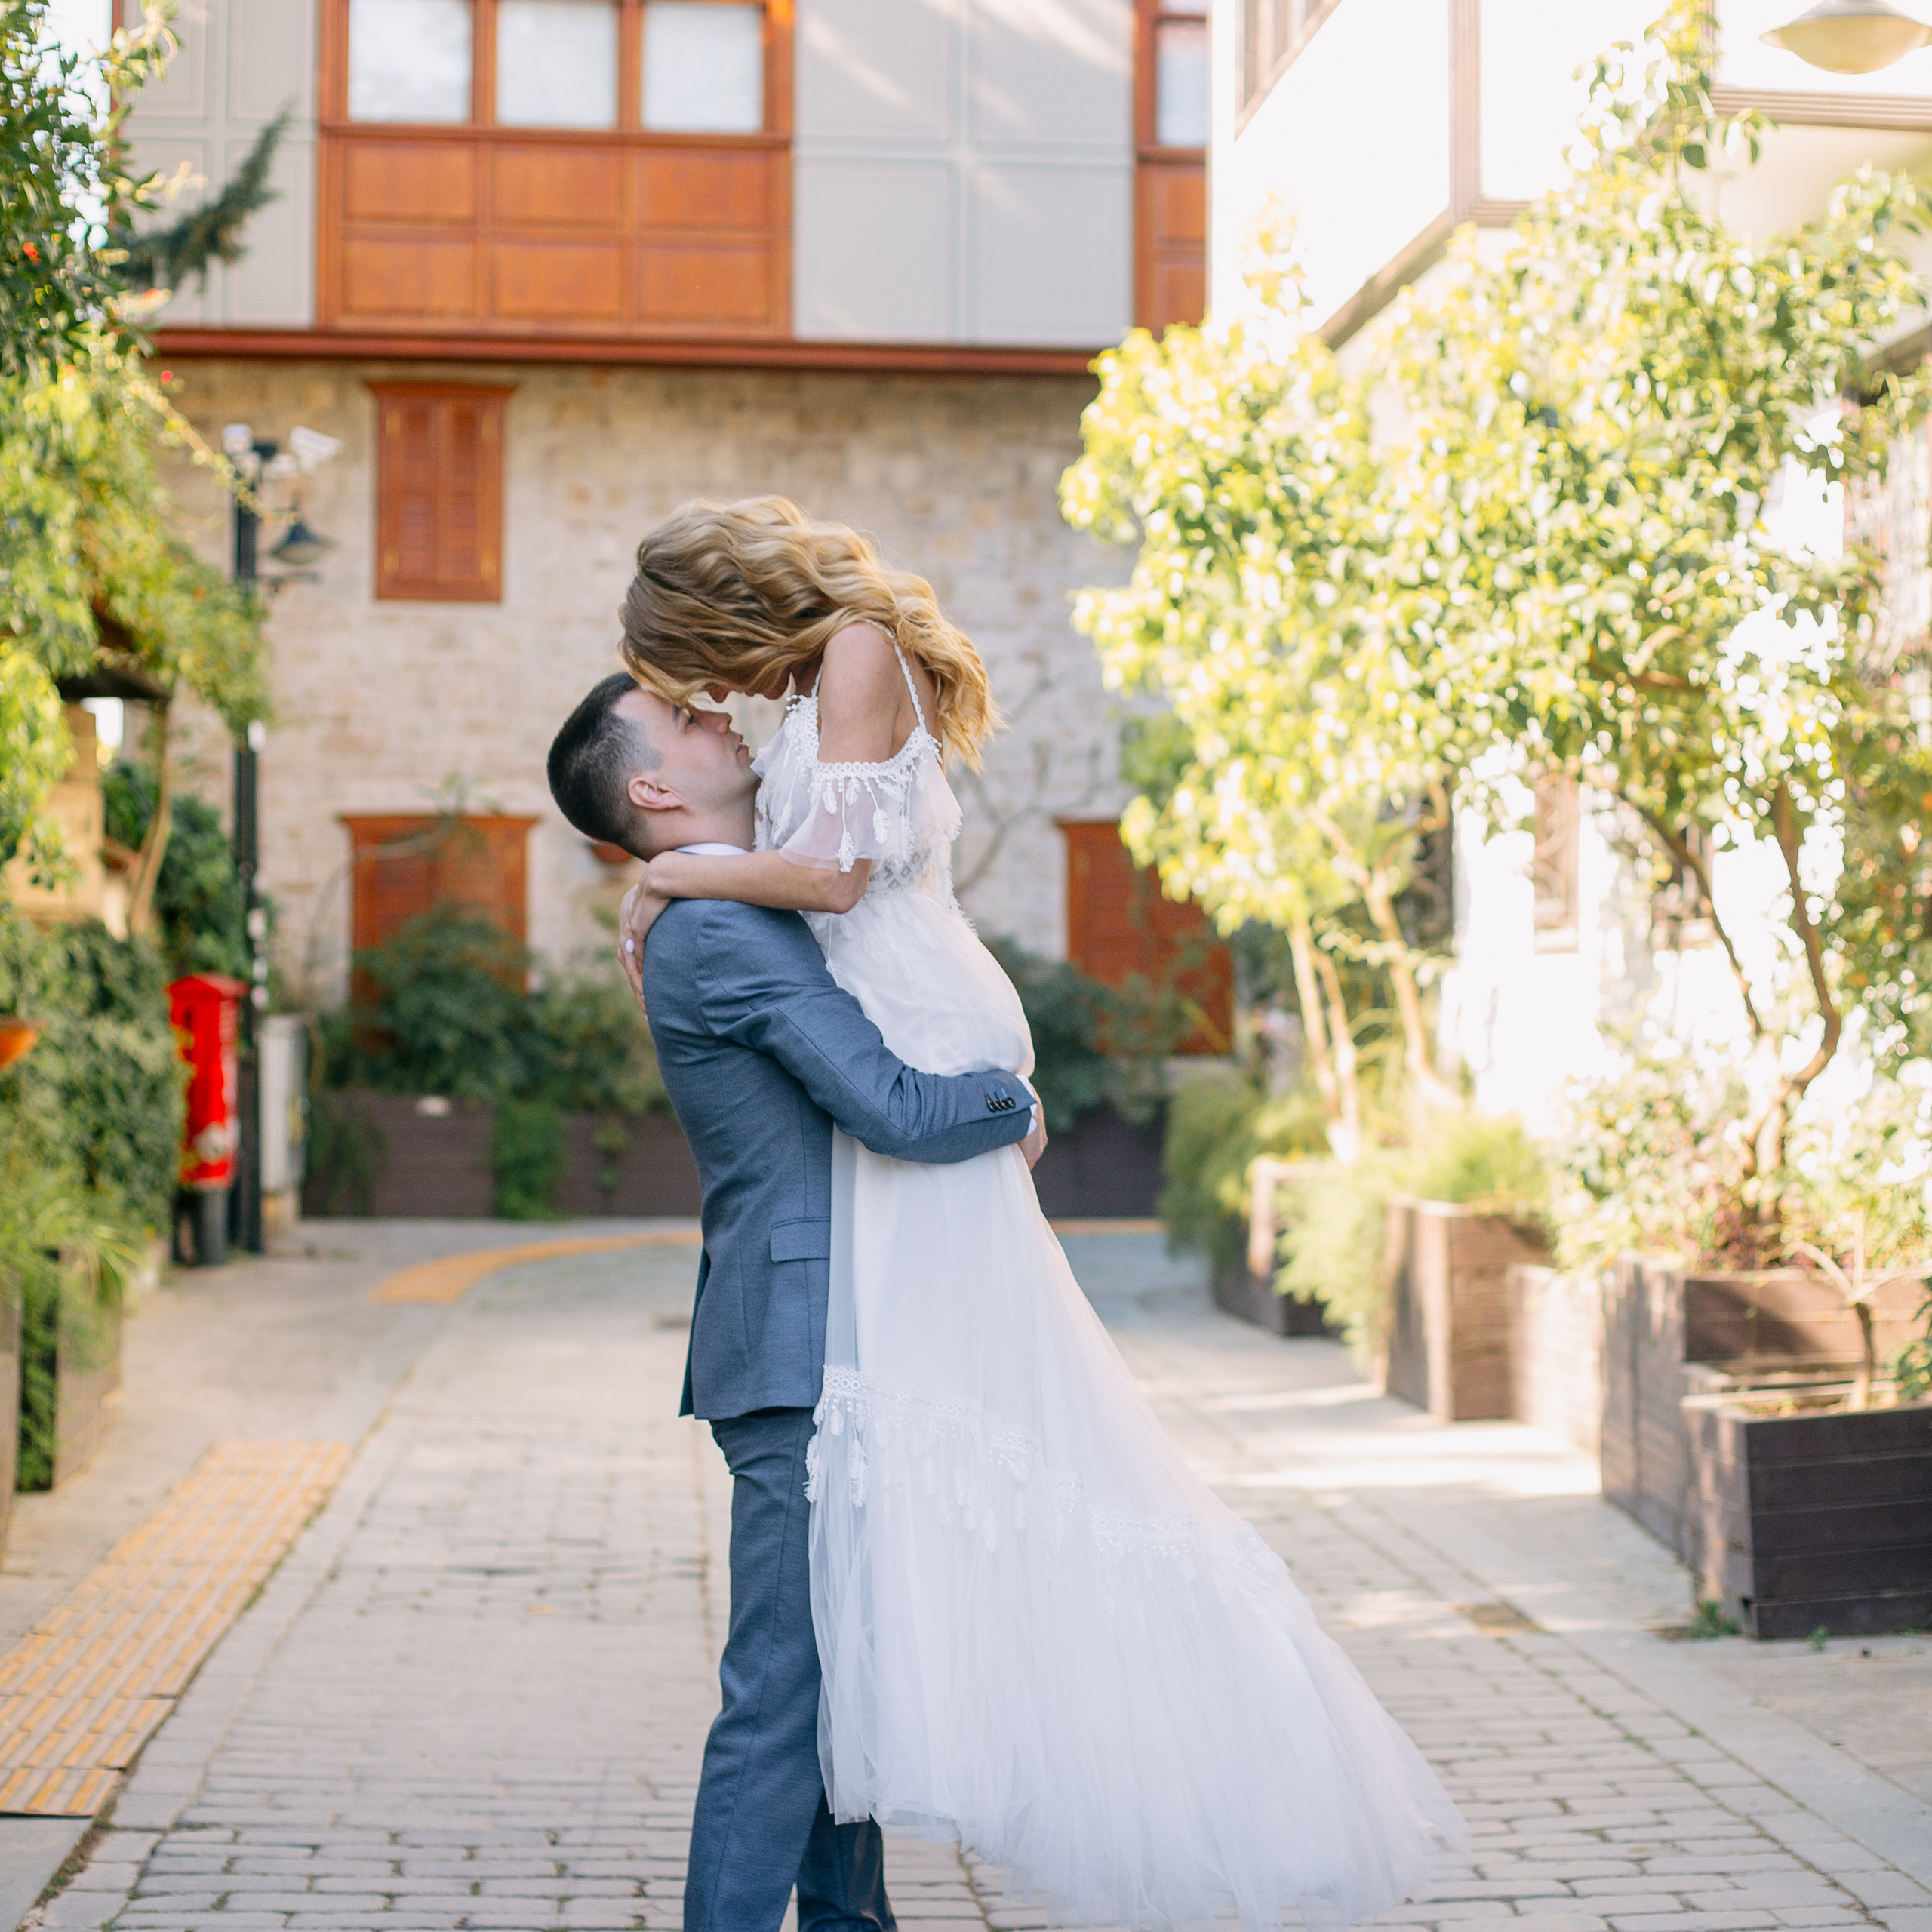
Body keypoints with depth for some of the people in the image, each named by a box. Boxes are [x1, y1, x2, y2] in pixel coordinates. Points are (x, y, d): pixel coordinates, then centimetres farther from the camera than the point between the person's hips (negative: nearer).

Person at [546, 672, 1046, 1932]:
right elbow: (891, 1109, -21)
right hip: (802, 1359, -10)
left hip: (834, 1359, 10)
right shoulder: (724, 930, -15)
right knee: (786, 1691, -8)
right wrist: (1016, 1108, -3)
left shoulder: (743, 918, 17)